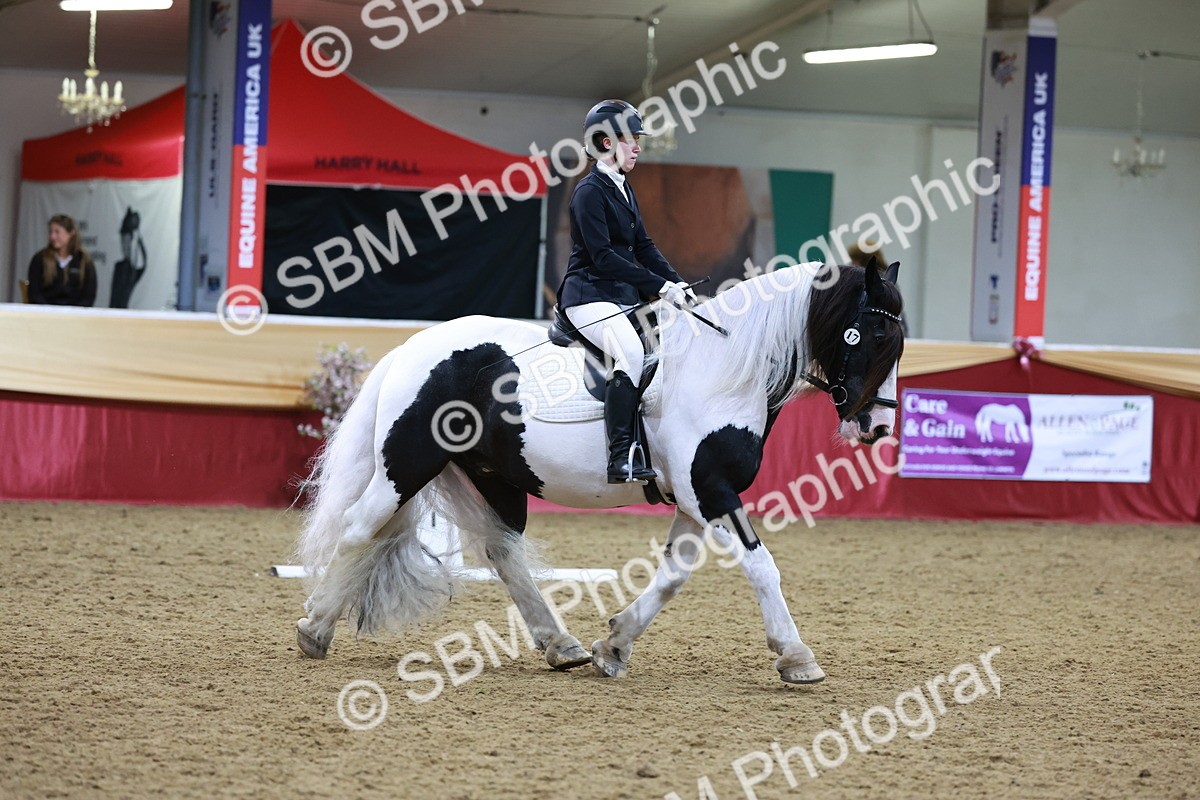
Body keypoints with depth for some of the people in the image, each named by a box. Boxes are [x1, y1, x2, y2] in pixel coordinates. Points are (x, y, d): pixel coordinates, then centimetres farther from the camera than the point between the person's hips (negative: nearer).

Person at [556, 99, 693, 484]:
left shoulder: (623, 189, 17)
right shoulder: (590, 192, -12)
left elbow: (642, 245, 17)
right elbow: (603, 257, -19)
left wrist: (676, 283, 2)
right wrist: (659, 286, -20)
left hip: (624, 296, 10)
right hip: (590, 295, -10)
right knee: (630, 352, -31)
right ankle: (621, 457, -33)